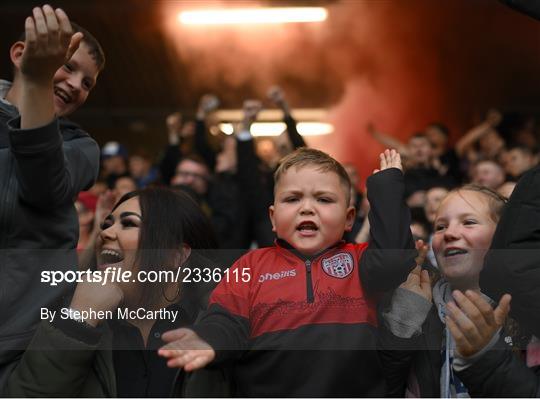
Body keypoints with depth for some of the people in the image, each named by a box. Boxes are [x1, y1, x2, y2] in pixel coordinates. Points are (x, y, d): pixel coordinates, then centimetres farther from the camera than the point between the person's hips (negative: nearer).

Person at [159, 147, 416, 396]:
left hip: (355, 390, 1)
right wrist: (209, 340, -22)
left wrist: (385, 184, 8)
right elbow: (227, 320, 3)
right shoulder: (253, 264, 15)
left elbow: (396, 259, -2)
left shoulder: (359, 260, 18)